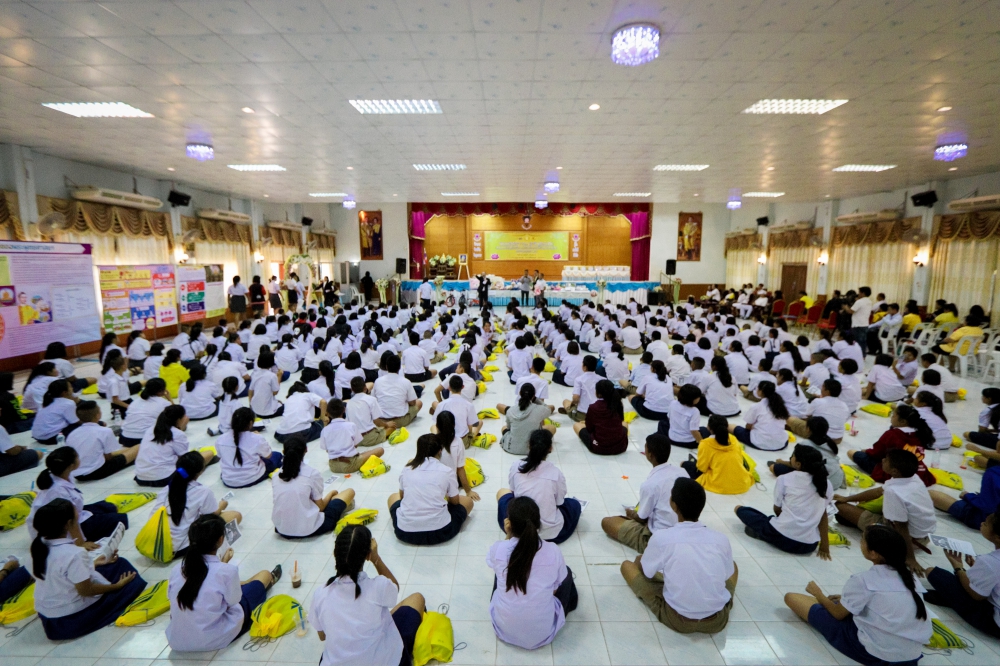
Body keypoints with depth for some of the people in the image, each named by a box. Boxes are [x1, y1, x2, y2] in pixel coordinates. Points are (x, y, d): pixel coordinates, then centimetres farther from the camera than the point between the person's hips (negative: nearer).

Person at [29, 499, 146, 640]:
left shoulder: (40, 544, -7)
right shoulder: (74, 554, -33)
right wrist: (117, 585, -8)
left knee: (119, 563, 14)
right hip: (69, 620, -8)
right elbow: (86, 590, -23)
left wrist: (94, 563, 16)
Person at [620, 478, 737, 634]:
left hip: (677, 619, -3)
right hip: (718, 621, 4)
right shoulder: (721, 539, -6)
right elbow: (727, 575, 14)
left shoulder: (661, 537, -14)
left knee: (627, 565, 13)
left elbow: (643, 570, 4)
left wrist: (640, 558, 28)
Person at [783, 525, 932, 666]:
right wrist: (845, 599, 23)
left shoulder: (863, 580, -16)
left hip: (873, 653, -7)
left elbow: (838, 614, -3)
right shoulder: (907, 577, 2)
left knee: (792, 597, -6)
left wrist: (819, 594, 15)